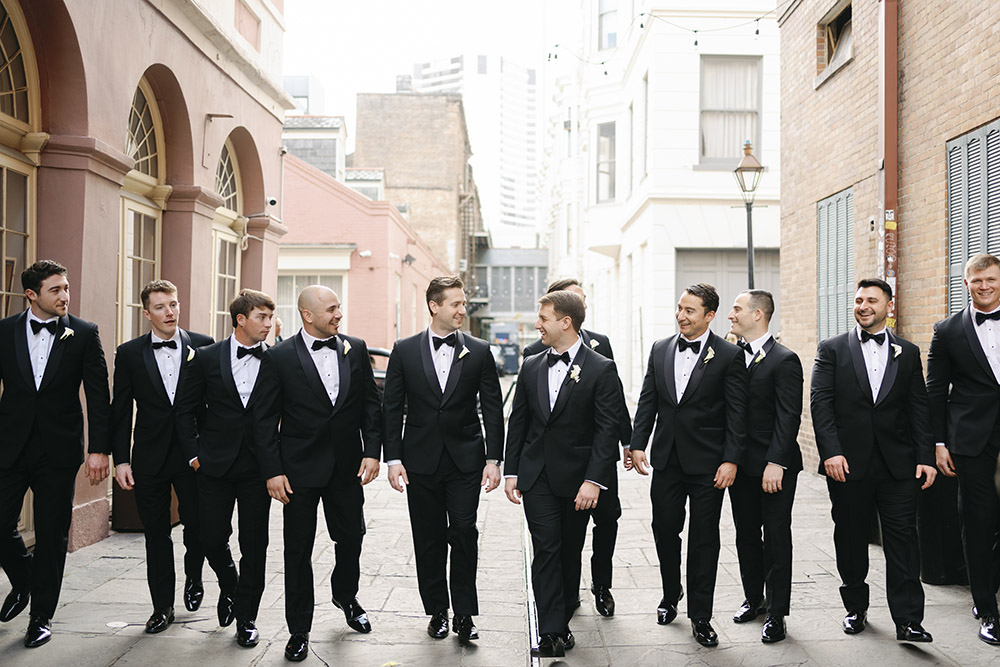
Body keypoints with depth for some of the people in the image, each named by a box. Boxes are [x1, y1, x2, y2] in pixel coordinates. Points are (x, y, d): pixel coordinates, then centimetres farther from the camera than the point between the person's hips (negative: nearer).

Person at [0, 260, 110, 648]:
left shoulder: (84, 334, -2)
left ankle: (42, 615, 21)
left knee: (52, 536, 5)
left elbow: (98, 397, -3)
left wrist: (99, 450, -9)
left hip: (58, 450, -1)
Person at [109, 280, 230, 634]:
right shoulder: (129, 353, 3)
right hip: (150, 458, 1)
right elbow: (121, 411, 4)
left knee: (198, 526, 2)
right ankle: (163, 606, 24)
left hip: (194, 455, -1)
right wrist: (121, 459, -1)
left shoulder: (203, 347, -1)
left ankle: (193, 578, 32)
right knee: (155, 535, 9)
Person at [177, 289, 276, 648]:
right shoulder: (207, 358, 0)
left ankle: (246, 618, 18)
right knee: (212, 538, 5)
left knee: (254, 546, 3)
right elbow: (186, 410, 6)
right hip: (215, 465, 1)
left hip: (258, 466, 0)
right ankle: (230, 588, 37)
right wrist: (194, 454, 0)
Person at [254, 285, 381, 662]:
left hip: (347, 466, 3)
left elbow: (370, 402, 6)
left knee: (351, 538, 14)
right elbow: (265, 419, -5)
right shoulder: (279, 357, -6)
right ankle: (299, 630, 20)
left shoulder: (355, 349, 4)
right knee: (298, 549, 5)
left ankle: (345, 596, 43)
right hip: (300, 468, -3)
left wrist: (372, 451, -3)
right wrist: (272, 471, -9)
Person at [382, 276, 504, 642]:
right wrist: (393, 459, -4)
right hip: (421, 461, 1)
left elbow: (492, 409, 3)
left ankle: (464, 614, 8)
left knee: (463, 532, -6)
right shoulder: (404, 350, 2)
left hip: (465, 461, 0)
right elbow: (391, 408, 2)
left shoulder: (479, 352, 2)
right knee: (428, 540, 8)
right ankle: (437, 611, 23)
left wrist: (493, 459, -3)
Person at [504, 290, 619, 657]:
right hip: (536, 476, 3)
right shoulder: (531, 367, 8)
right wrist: (511, 472, 6)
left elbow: (607, 429, -10)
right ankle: (552, 632, -2)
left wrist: (594, 480, -17)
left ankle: (561, 622, 24)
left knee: (570, 553, 9)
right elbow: (517, 422, 11)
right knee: (546, 549, -4)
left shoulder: (601, 369, -6)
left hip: (576, 478, -2)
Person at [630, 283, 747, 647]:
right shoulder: (660, 349, 7)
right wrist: (637, 443, 1)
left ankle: (700, 617, 16)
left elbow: (737, 413, -7)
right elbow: (647, 401, 9)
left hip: (707, 462, -4)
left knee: (704, 539, 4)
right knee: (664, 529, 11)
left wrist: (731, 460, -13)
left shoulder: (729, 355, -6)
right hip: (666, 459, 4)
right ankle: (671, 594, 35)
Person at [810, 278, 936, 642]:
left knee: (902, 538, -1)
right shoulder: (832, 349, 4)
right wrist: (830, 452, -14)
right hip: (848, 462, -1)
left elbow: (919, 408, 8)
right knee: (850, 538, 9)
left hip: (898, 463, 1)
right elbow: (820, 402, -4)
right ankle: (856, 608, 24)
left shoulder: (908, 352, 11)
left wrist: (926, 456, -1)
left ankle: (908, 620, 5)